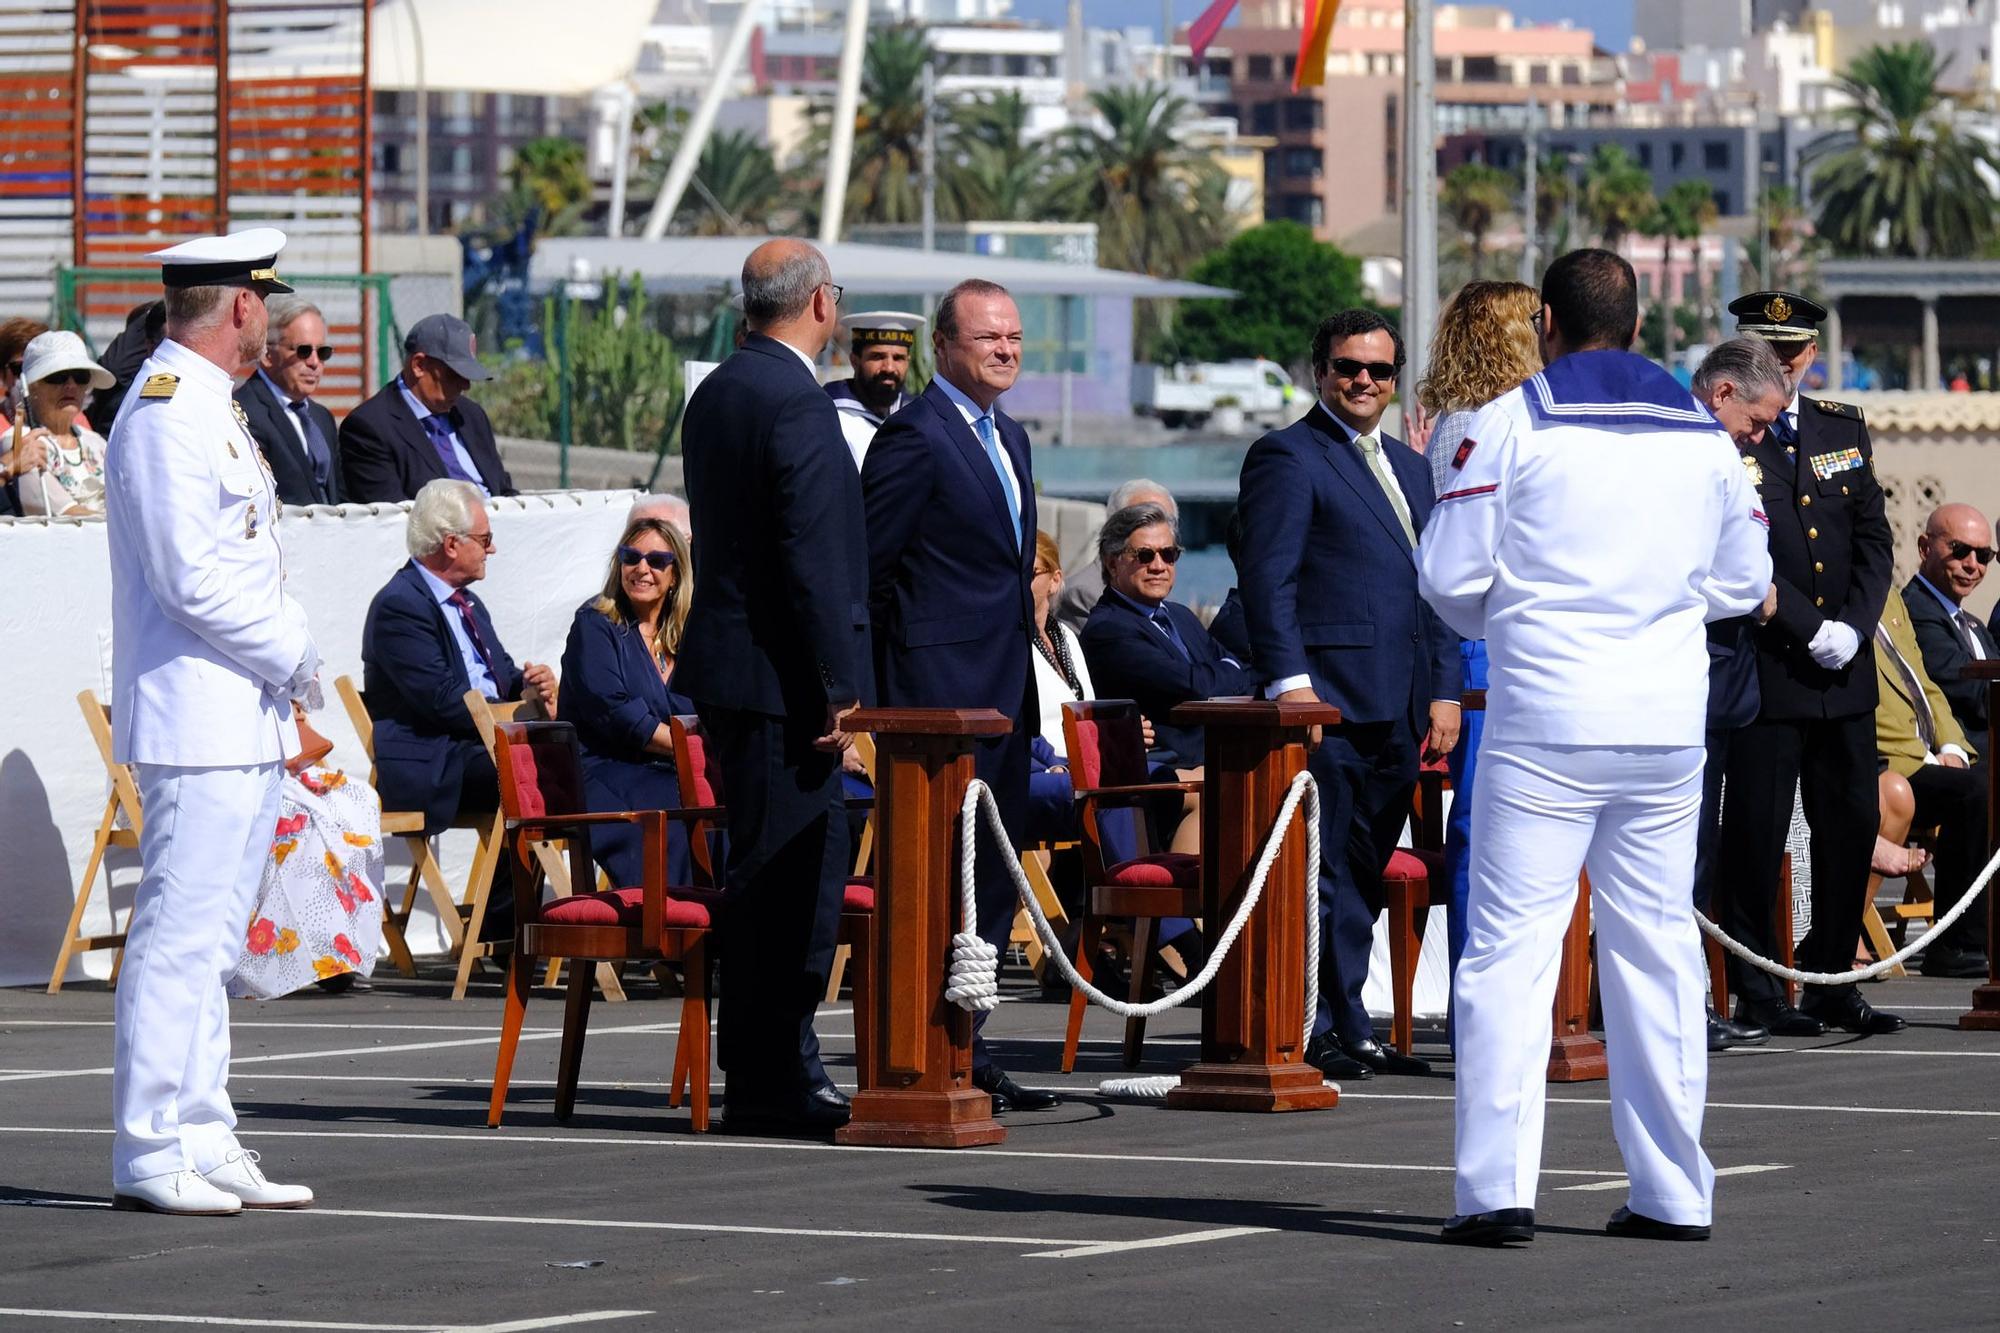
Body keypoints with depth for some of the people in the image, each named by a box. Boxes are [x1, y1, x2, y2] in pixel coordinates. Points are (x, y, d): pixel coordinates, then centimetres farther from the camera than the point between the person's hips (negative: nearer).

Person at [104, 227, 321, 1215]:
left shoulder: (205, 409, 18)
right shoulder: (165, 414, -15)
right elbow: (192, 579, -20)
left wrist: (288, 641, 10)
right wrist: (291, 652, -10)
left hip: (244, 720, 11)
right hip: (198, 720, -11)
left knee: (207, 942, 12)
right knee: (178, 936, -9)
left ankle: (203, 1143, 17)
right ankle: (148, 1156, -7)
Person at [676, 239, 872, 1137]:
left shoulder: (716, 393, 14)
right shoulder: (796, 402, -15)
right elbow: (812, 558, -20)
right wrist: (838, 687, -17)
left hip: (728, 663, 10)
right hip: (780, 676, -10)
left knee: (768, 876, 14)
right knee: (792, 875, -7)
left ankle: (775, 1072, 18)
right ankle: (771, 1086, -6)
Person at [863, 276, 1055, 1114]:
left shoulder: (1009, 439, 18)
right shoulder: (916, 437, -12)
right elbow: (861, 566, -14)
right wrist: (869, 688, -13)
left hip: (1005, 693, 9)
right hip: (943, 691, -9)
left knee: (993, 882, 11)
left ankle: (965, 1058, 17)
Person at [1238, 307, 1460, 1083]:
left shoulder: (1409, 468, 22)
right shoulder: (1287, 457, -3)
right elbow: (1267, 577, -11)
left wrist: (1444, 688, 14)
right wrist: (1289, 680, -20)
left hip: (1397, 709, 8)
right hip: (1330, 699, -8)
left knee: (1362, 876, 10)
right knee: (1325, 869, -6)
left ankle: (1347, 1030, 14)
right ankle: (1322, 1030, -4)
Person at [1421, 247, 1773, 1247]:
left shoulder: (1513, 421, -3)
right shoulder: (1703, 431, 9)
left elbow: (1449, 573, -4)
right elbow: (1742, 581, 14)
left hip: (1545, 723, -4)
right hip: (1668, 721, 4)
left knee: (1509, 948, -3)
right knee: (1657, 949, 10)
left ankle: (1498, 1188, -11)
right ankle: (1672, 1192, 12)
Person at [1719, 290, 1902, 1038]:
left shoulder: (1844, 430, 14)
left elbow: (1873, 538, 10)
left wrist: (1855, 625, -5)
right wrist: (1811, 631, -14)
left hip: (1846, 669, 5)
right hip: (1761, 669, -5)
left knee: (1852, 824, 6)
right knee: (1756, 832, -3)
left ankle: (1833, 982, 15)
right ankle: (1756, 991, 5)